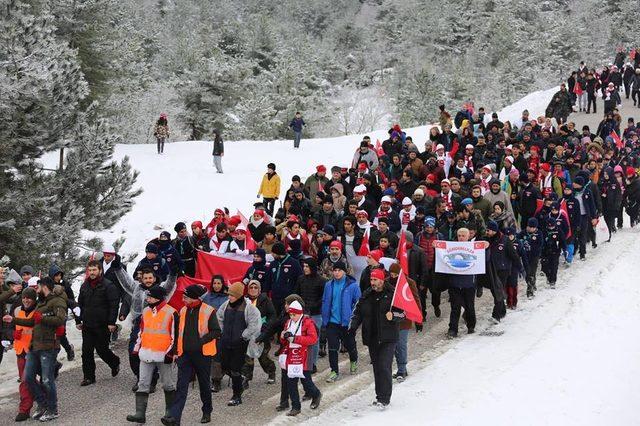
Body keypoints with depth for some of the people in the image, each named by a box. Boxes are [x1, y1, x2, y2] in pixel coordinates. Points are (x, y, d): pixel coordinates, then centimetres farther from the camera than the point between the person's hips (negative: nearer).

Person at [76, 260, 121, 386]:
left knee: (102, 350, 3)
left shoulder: (108, 286, -8)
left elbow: (114, 305, -12)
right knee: (86, 352, 2)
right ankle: (88, 377, 10)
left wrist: (111, 322, -17)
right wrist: (78, 320, 13)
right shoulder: (85, 286, 12)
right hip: (87, 326, 5)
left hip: (102, 325, -5)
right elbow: (80, 304, 20)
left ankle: (115, 363, 32)